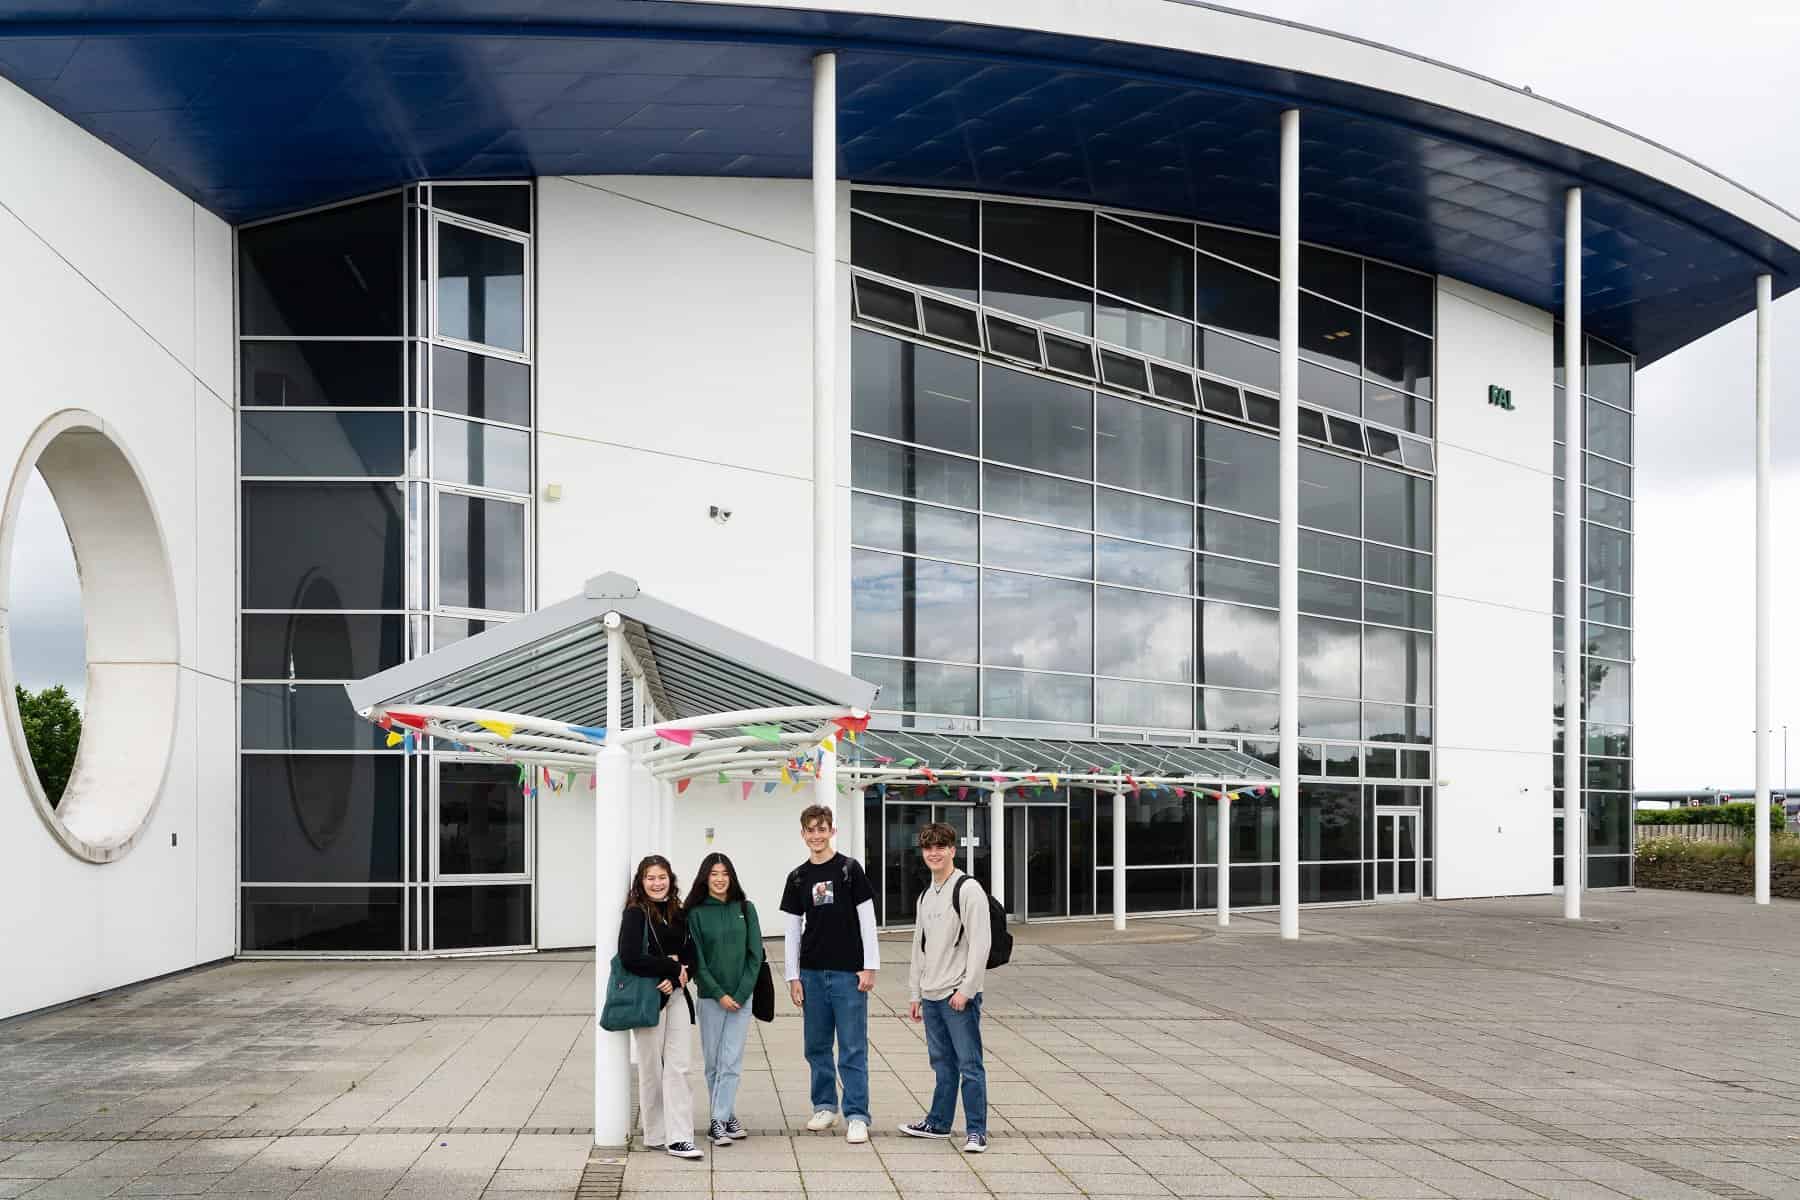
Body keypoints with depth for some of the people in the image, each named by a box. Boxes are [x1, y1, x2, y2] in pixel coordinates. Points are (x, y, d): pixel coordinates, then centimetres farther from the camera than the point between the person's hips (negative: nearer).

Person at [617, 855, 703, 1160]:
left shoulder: (678, 914, 10)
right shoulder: (636, 914, -6)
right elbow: (630, 957, -17)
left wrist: (675, 979, -9)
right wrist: (672, 967, -11)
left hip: (675, 995, 5)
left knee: (679, 1066, -3)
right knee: (651, 1069, 5)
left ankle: (679, 1137, -3)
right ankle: (656, 1134, 16)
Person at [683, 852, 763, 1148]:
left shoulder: (745, 909, 3)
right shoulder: (696, 913, -2)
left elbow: (755, 954, 2)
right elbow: (697, 960, -3)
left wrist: (741, 993, -7)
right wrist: (720, 995, -9)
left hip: (742, 997, 1)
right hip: (711, 998, 0)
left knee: (731, 1062, -5)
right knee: (713, 1062, 5)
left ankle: (719, 1121, -1)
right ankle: (728, 1117, 16)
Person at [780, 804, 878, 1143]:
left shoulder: (850, 869, -2)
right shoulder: (797, 878, 8)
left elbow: (867, 920, -3)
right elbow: (793, 930, 9)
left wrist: (869, 967, -9)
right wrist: (793, 977, 4)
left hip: (848, 972, -4)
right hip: (812, 973, 4)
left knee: (853, 1049, -3)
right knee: (816, 1047, 11)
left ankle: (856, 1116, 1)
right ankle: (825, 1106, 24)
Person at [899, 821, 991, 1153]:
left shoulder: (968, 889, -9)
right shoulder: (926, 896, 17)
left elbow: (980, 942, -14)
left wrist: (966, 989, -17)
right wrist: (915, 993, 18)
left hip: (959, 995, -7)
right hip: (931, 995, 7)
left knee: (969, 1064, -4)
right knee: (942, 1063, 15)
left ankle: (977, 1131, 0)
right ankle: (938, 1123, 24)